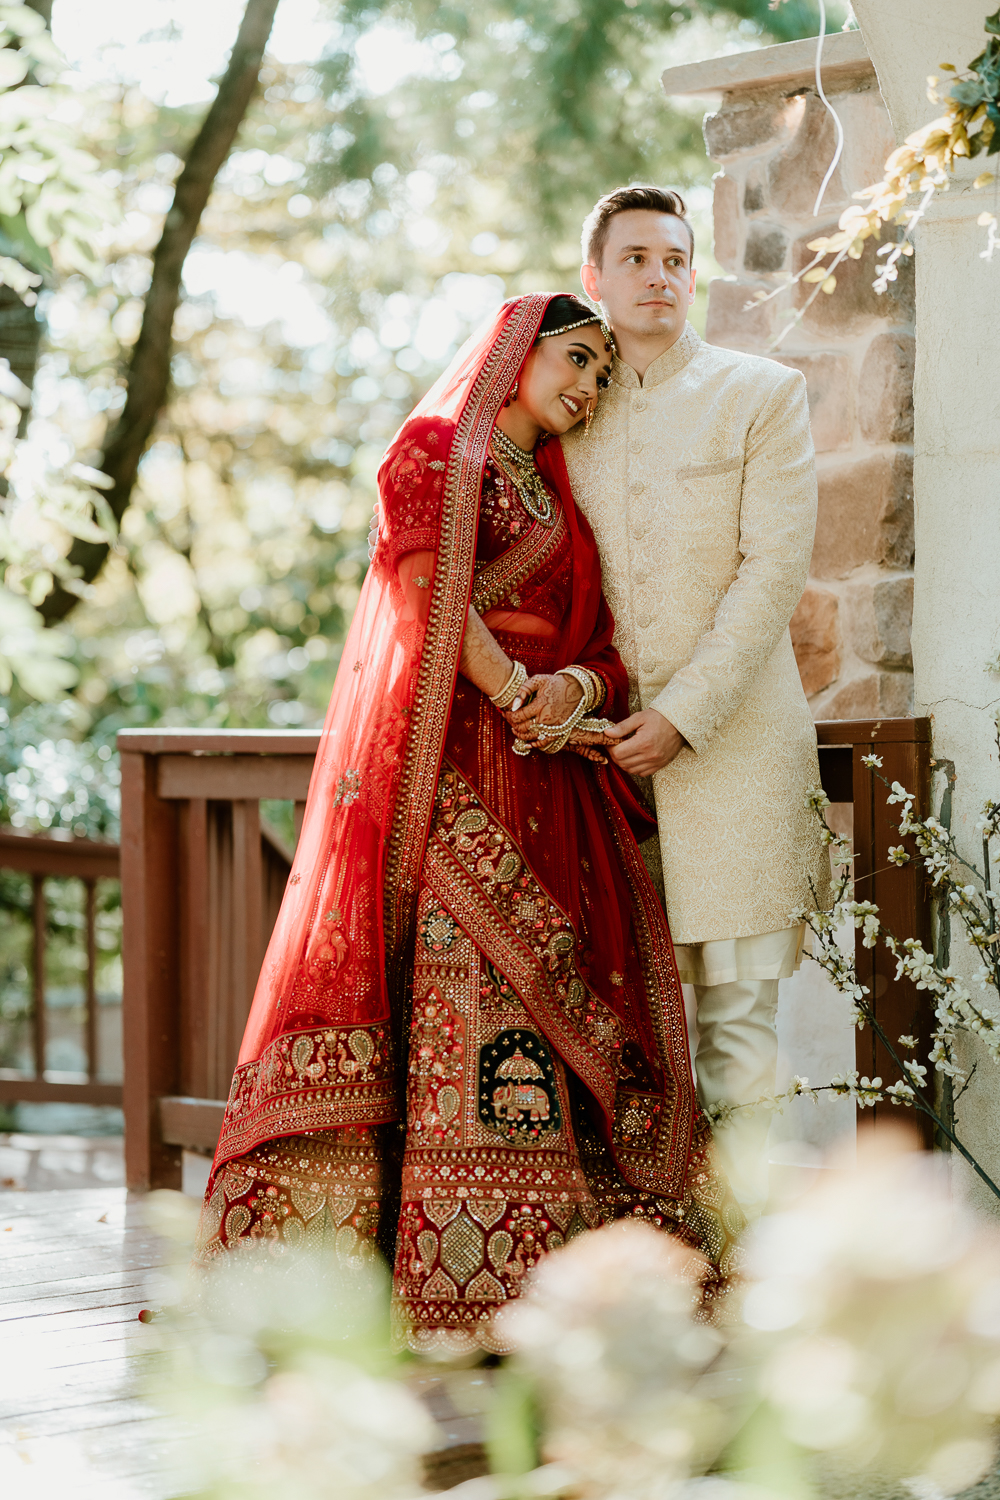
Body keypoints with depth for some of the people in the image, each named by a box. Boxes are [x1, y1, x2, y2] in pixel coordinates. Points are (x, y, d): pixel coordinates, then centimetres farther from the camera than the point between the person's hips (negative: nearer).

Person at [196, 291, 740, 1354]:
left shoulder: (562, 500, 25)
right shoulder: (432, 450, 5)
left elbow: (605, 652, 15)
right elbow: (433, 605, -8)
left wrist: (579, 689, -7)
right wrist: (521, 699, -12)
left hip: (549, 783, 7)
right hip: (445, 774, -7)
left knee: (553, 1010, -2)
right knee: (464, 1000, -15)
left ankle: (527, 1282, -1)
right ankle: (448, 1296, -16)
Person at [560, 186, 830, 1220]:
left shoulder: (763, 395, 4)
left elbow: (773, 571, -4)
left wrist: (683, 715, -12)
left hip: (730, 739, -2)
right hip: (603, 745, 3)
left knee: (737, 1009, -4)